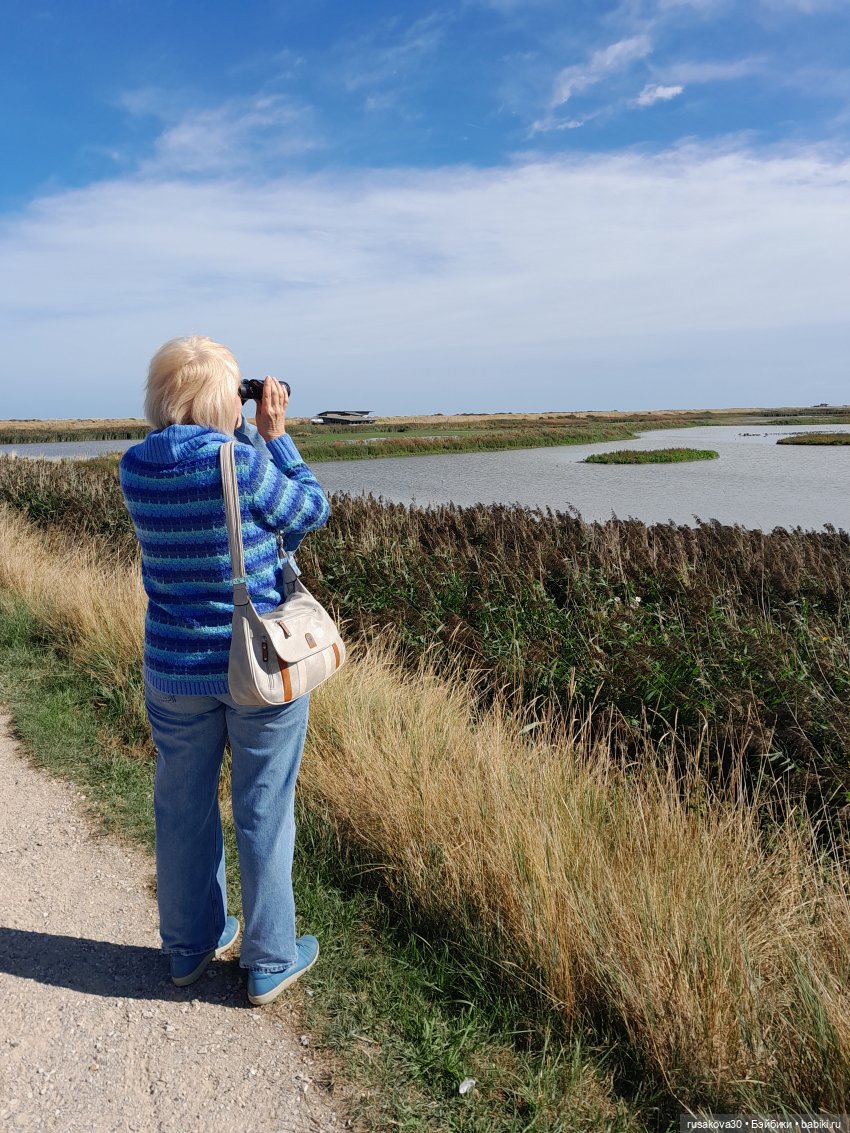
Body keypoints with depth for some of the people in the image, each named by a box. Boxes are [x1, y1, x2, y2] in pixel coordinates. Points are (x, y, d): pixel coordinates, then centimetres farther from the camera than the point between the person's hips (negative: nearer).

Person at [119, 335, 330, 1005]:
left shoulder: (136, 469, -3)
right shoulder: (245, 463, -19)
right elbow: (311, 511, -3)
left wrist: (247, 435, 11)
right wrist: (274, 434, 3)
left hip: (176, 669, 5)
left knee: (184, 809, 19)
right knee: (264, 813, 11)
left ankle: (190, 947, 39)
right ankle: (271, 962, 28)